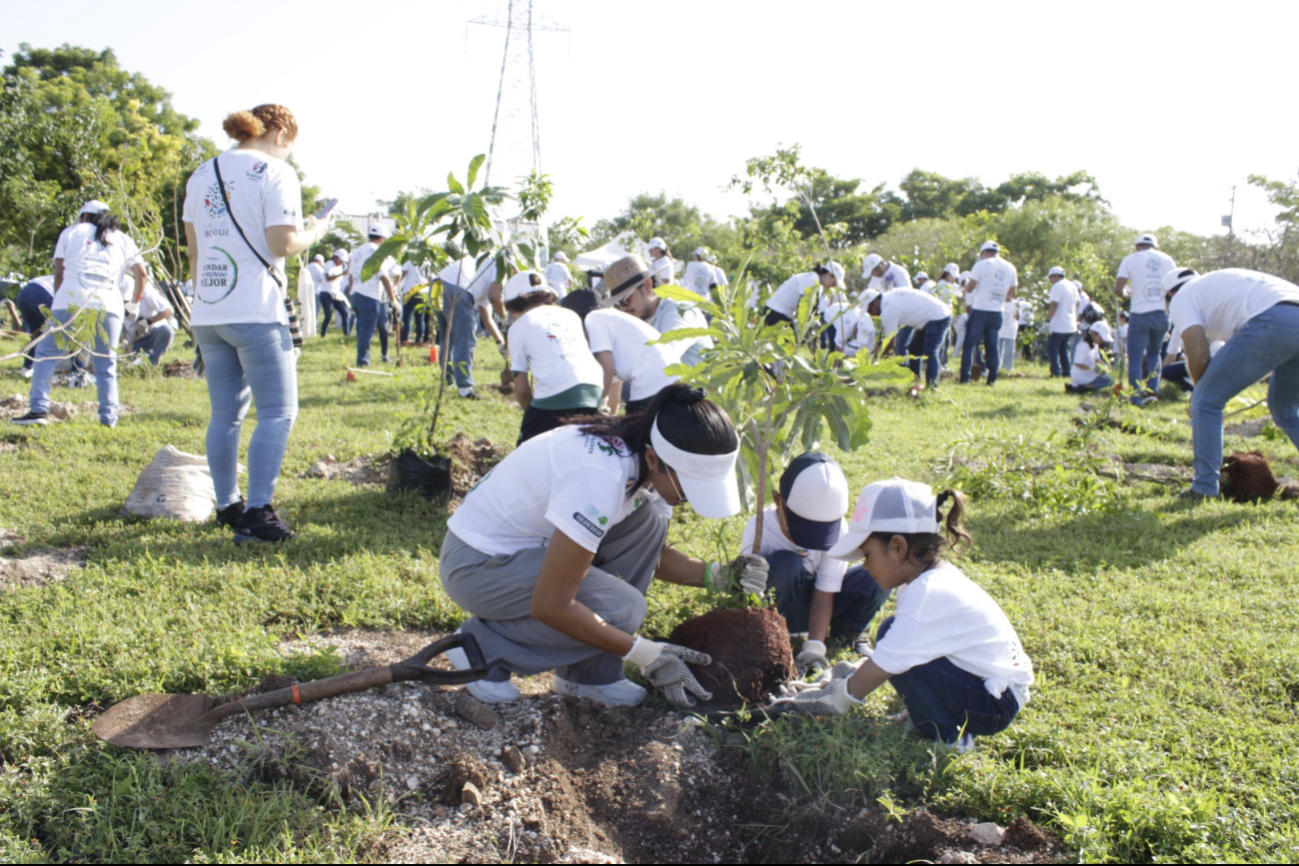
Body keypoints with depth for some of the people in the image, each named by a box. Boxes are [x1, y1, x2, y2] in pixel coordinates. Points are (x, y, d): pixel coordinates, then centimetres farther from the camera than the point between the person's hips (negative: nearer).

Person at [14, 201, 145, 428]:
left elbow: (59, 272, 13)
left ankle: (39, 409, -3)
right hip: (110, 306, 2)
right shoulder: (123, 239, 23)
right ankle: (109, 417, 1)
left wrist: (58, 300, 24)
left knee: (46, 354, 7)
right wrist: (136, 299, 30)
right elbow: (140, 272, 13)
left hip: (72, 301, -2)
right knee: (106, 364, 9)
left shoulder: (71, 232, 19)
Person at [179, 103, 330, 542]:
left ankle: (227, 506, 19)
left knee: (225, 415, 13)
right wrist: (314, 231, 3)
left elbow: (194, 250, 18)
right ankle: (257, 514, -8)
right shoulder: (276, 173, -5)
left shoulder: (202, 174, 16)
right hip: (256, 313, -7)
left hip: (208, 313, 7)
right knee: (278, 413, -2)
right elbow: (282, 244, -15)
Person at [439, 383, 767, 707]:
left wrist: (718, 575, -9)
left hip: (530, 540, 9)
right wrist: (646, 654, -22)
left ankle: (589, 673, 1)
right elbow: (550, 606, -30)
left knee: (648, 522, -7)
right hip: (478, 561, -8)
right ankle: (486, 647, -2)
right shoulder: (601, 475, -34)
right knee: (621, 609, -23)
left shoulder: (643, 452, -8)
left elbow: (652, 555, 9)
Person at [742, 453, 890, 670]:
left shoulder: (836, 529, -21)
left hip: (813, 601, 3)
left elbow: (824, 595, -19)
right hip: (780, 609, -3)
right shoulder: (759, 530, -27)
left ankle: (846, 629, 6)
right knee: (786, 564, -36)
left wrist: (814, 646, -30)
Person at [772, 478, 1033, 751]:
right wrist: (836, 677, 6)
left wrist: (818, 700, -10)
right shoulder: (936, 577, 4)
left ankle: (948, 740, -8)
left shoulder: (927, 595, -24)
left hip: (997, 704, -10)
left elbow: (876, 673, -20)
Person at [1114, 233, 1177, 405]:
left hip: (1140, 314, -3)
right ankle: (1153, 390, 10)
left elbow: (1118, 289, -8)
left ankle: (1136, 399, -2)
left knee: (1135, 358, 2)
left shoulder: (1130, 259, 1)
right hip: (1163, 314, 3)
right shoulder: (1166, 258, 11)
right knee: (1155, 353, 22)